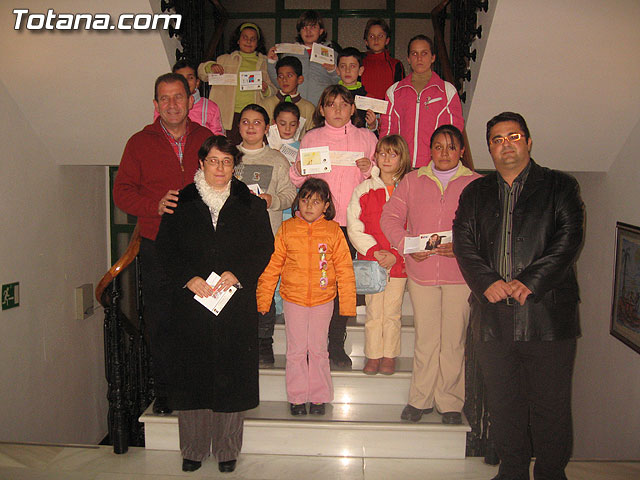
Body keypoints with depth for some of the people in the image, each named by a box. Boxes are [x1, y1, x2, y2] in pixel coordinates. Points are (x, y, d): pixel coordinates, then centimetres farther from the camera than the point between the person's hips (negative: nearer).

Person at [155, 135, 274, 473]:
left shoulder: (250, 204, 6)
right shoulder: (181, 202, 7)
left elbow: (264, 248, 3)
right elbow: (166, 248, 5)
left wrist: (237, 274, -11)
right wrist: (188, 278, -9)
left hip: (235, 302, 0)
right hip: (190, 303, 1)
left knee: (231, 375, 4)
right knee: (192, 373, 6)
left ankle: (226, 448, 20)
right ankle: (193, 448, 22)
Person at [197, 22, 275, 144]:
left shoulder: (264, 62, 18)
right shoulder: (225, 59, 17)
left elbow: (273, 91, 17)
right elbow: (202, 74, 17)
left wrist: (265, 89, -7)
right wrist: (210, 66, -5)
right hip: (231, 115, 0)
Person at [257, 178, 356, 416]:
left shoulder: (333, 231, -3)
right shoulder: (286, 229, -2)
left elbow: (344, 270, 0)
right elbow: (272, 265, 2)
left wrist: (347, 305, -1)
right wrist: (263, 299, 2)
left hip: (323, 300, 0)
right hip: (293, 299, 1)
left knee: (318, 350, 10)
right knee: (296, 351, 9)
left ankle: (319, 398, 24)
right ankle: (297, 398, 23)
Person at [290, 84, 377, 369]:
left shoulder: (366, 138, 12)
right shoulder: (311, 138, 11)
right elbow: (298, 181, 13)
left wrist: (369, 170, -6)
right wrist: (298, 170, -8)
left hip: (350, 220, 1)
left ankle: (337, 346, 14)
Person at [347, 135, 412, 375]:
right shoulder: (364, 189, 5)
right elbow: (354, 226, 0)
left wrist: (396, 254, -11)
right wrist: (374, 251, -10)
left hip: (399, 262, -1)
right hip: (371, 260, 1)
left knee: (392, 312, 7)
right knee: (373, 311, 7)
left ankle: (389, 356, 20)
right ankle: (373, 356, 18)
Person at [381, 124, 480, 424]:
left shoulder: (476, 183, 4)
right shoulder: (412, 180, 9)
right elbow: (390, 217, 5)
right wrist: (408, 246, -10)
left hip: (460, 273, -1)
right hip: (420, 270, 1)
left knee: (453, 340, 6)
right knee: (425, 338, 8)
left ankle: (449, 402, 21)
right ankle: (420, 399, 22)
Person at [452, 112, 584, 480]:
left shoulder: (561, 186, 7)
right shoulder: (475, 194, 16)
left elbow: (569, 238, -5)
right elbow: (464, 243, 5)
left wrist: (530, 281, -16)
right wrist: (486, 282, -12)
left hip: (547, 311, -2)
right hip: (493, 314, 3)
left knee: (551, 404, 4)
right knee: (503, 402, 12)